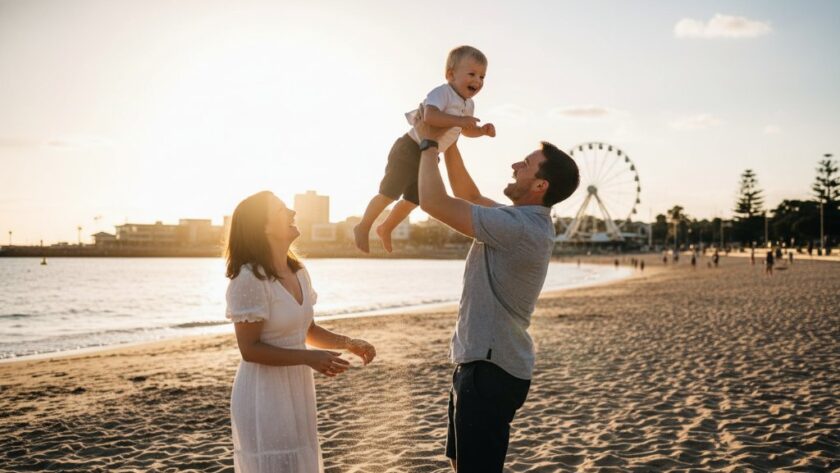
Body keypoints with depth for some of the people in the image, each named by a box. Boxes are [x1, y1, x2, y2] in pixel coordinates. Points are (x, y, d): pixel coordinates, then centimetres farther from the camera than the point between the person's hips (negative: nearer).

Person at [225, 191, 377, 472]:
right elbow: (250, 349, -20)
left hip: (297, 389, 8)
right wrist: (310, 358, -24)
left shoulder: (298, 272, 5)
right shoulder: (249, 278, -20)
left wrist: (348, 343, -1)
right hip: (264, 394, -8)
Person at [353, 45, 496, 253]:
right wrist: (459, 120, -42)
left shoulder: (468, 105, 5)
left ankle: (385, 229, 38)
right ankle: (363, 227, 15)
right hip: (410, 149, -9)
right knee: (388, 194, -4)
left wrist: (483, 130, 2)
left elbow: (465, 130, 21)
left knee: (413, 200, 19)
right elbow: (430, 116, -42)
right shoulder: (442, 93, -23)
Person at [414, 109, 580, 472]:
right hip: (484, 361, 10)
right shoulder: (525, 219, 7)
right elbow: (468, 196, 21)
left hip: (490, 368, -10)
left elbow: (433, 201, -23)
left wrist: (429, 143, -9)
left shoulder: (518, 226, -24)